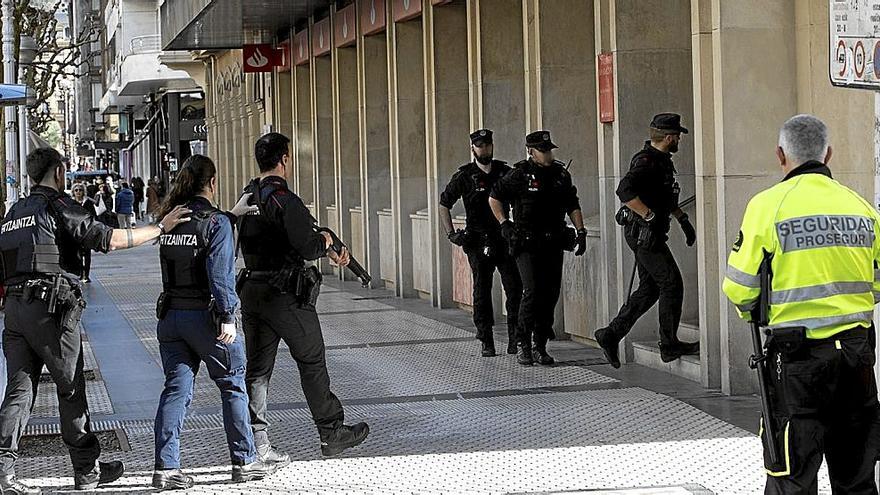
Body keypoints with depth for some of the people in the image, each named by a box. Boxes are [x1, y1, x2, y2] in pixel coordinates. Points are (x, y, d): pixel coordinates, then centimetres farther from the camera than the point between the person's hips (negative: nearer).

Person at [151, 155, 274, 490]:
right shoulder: (217, 222, -11)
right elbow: (220, 273, -18)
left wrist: (234, 214, 30)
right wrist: (227, 317, -17)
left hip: (171, 317, 5)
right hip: (205, 314, -5)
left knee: (175, 389, 6)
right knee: (233, 387, 9)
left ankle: (165, 467, 0)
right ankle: (244, 462, 14)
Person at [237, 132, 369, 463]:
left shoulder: (248, 197, 11)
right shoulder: (285, 200, -17)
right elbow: (307, 247, -22)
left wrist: (329, 253, 20)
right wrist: (325, 241, 1)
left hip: (251, 292, 7)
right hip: (284, 296, -7)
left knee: (257, 367, 8)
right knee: (312, 362, 7)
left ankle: (256, 441, 5)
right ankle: (332, 433, 16)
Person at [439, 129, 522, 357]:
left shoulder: (504, 172, 7)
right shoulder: (464, 176, 0)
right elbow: (444, 205, 7)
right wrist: (451, 233, 0)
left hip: (505, 239, 2)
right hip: (478, 242, -2)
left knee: (515, 288, -6)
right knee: (482, 292, -1)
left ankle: (515, 338, 3)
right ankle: (486, 342, 6)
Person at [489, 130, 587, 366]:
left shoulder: (561, 174, 8)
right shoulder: (520, 174, -6)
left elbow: (573, 205, 17)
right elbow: (494, 197, 4)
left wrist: (580, 231, 6)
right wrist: (504, 224, -4)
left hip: (554, 244, 5)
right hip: (527, 244, -5)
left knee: (551, 294, 3)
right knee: (532, 291, -15)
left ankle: (540, 347, 11)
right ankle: (523, 345, -6)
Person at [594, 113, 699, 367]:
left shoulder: (661, 161, 16)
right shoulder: (646, 161, -18)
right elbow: (625, 190, -32)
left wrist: (683, 219, 26)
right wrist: (650, 216, -29)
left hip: (650, 234, 10)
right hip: (645, 233, -10)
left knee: (649, 289, 11)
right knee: (672, 284, -5)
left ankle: (611, 334, 13)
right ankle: (670, 345, 2)